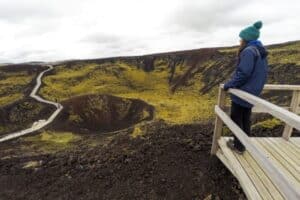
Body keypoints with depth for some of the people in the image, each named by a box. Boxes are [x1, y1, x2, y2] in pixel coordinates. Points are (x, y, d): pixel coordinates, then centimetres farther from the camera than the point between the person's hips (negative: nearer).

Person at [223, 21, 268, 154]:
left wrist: (229, 84, -14)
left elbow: (243, 73, -24)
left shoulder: (248, 51, -17)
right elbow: (260, 74, 14)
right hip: (252, 92, 9)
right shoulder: (261, 52, 12)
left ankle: (238, 146, 15)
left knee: (236, 118, 4)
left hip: (242, 92, -9)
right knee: (246, 118, 18)